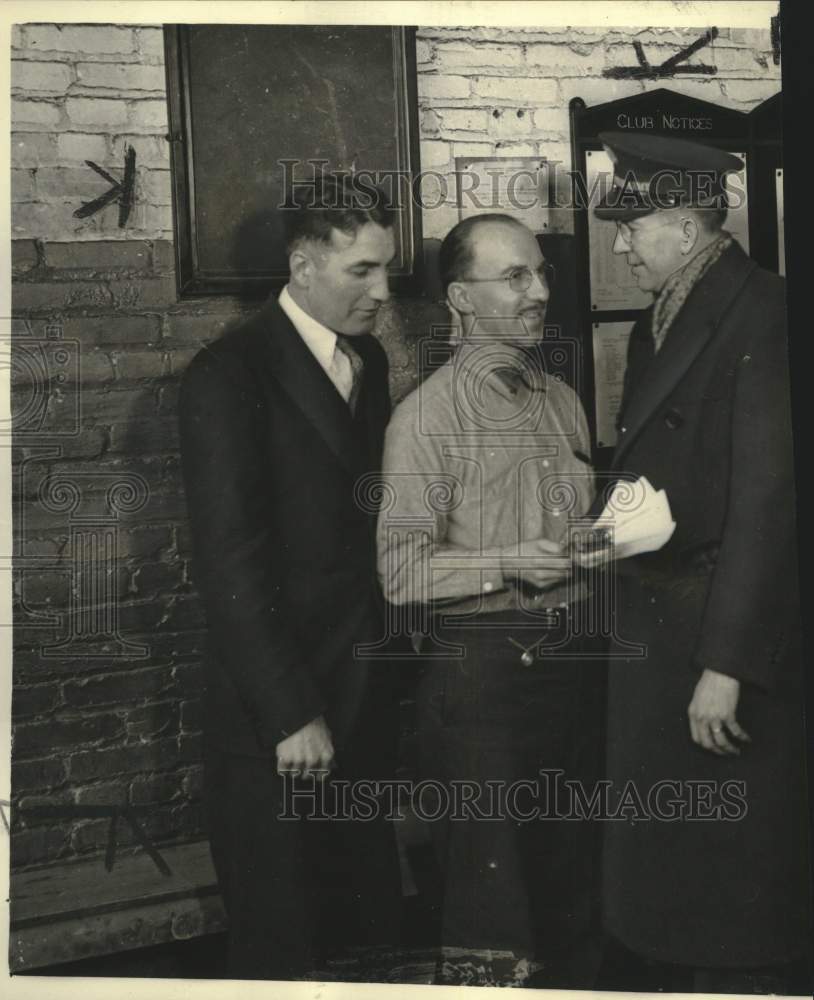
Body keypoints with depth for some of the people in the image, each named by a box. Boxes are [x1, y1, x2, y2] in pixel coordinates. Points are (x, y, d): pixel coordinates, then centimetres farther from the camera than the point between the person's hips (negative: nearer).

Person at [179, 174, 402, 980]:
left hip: (363, 694, 6)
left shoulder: (368, 358, 9)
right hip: (274, 709, -6)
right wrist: (290, 714, -18)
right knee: (280, 940, 9)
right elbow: (229, 562, -17)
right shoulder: (229, 374, -13)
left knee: (368, 908, 15)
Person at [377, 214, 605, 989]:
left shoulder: (563, 401, 14)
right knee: (490, 922, -1)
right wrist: (508, 563, -21)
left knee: (570, 886, 14)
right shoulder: (428, 415, -6)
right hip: (479, 670, -6)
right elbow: (401, 571, -12)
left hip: (569, 663, 6)